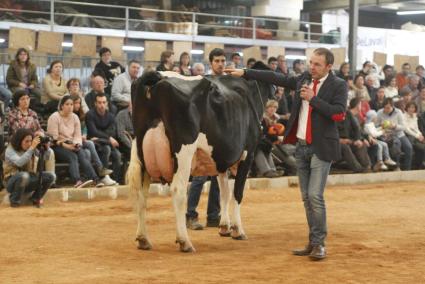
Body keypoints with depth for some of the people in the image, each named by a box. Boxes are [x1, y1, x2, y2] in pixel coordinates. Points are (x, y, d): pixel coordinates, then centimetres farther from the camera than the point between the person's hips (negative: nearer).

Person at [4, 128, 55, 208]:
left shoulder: (32, 149, 2)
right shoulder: (10, 150, -13)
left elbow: (46, 157, -4)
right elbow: (19, 162, -32)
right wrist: (32, 147, -33)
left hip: (28, 181, 5)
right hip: (13, 182, -5)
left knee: (51, 176, -14)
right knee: (24, 175, -39)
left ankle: (35, 198, 5)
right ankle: (14, 201, -14)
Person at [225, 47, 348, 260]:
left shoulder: (338, 85, -6)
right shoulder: (304, 79, 9)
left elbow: (339, 113, -17)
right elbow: (276, 78, 13)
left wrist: (313, 99, -19)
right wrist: (245, 73, 11)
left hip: (321, 148, -6)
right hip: (301, 147, 6)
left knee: (315, 195, -13)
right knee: (306, 197, 10)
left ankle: (319, 244, -3)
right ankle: (313, 243, 18)